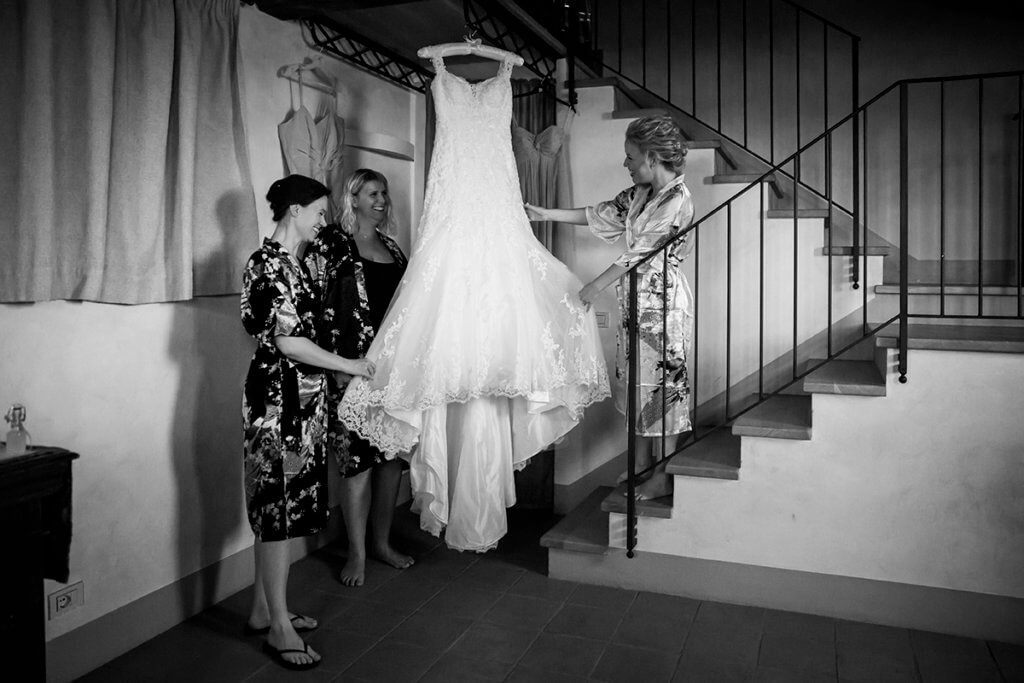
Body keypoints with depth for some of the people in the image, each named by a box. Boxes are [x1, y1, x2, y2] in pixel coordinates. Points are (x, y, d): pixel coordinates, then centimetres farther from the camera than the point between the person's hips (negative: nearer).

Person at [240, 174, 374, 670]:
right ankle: (279, 627, 8)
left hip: (298, 397, 10)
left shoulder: (289, 260, 15)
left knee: (279, 504, 15)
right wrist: (347, 365, -14)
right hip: (279, 397, -10)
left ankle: (264, 610, 27)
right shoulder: (272, 262, -14)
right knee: (279, 505, -3)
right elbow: (286, 341, -21)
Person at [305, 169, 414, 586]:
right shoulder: (331, 243, -1)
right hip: (351, 365, -6)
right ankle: (357, 552, 13)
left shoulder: (392, 249, 16)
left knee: (392, 455, 9)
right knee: (357, 458, -3)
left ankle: (382, 541, 25)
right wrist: (328, 359, -15)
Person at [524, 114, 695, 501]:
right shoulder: (639, 194, 9)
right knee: (637, 379, 13)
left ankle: (663, 476, 11)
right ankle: (642, 464, 25)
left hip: (662, 300, -9)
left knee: (661, 381, -1)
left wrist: (596, 286, -11)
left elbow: (640, 253, -18)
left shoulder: (676, 200, -17)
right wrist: (546, 214, 15)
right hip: (636, 299, 9)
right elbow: (601, 215, 17)